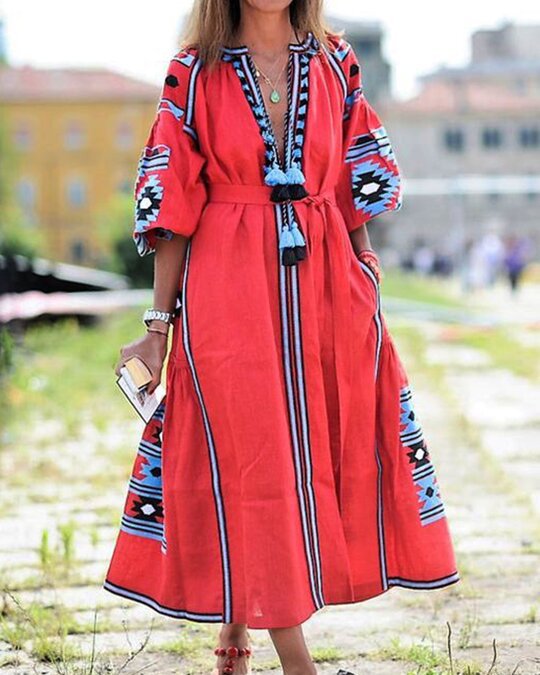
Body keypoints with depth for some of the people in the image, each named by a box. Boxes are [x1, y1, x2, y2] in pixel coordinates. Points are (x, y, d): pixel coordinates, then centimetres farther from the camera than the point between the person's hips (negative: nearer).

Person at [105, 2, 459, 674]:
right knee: (252, 461, -2)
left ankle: (238, 621, 22)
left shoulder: (335, 63, 8)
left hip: (326, 287, 4)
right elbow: (175, 208, 0)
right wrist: (158, 323, -3)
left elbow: (356, 188, 12)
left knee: (330, 454, 5)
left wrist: (366, 288, 6)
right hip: (229, 294, -3)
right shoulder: (194, 74, 0)